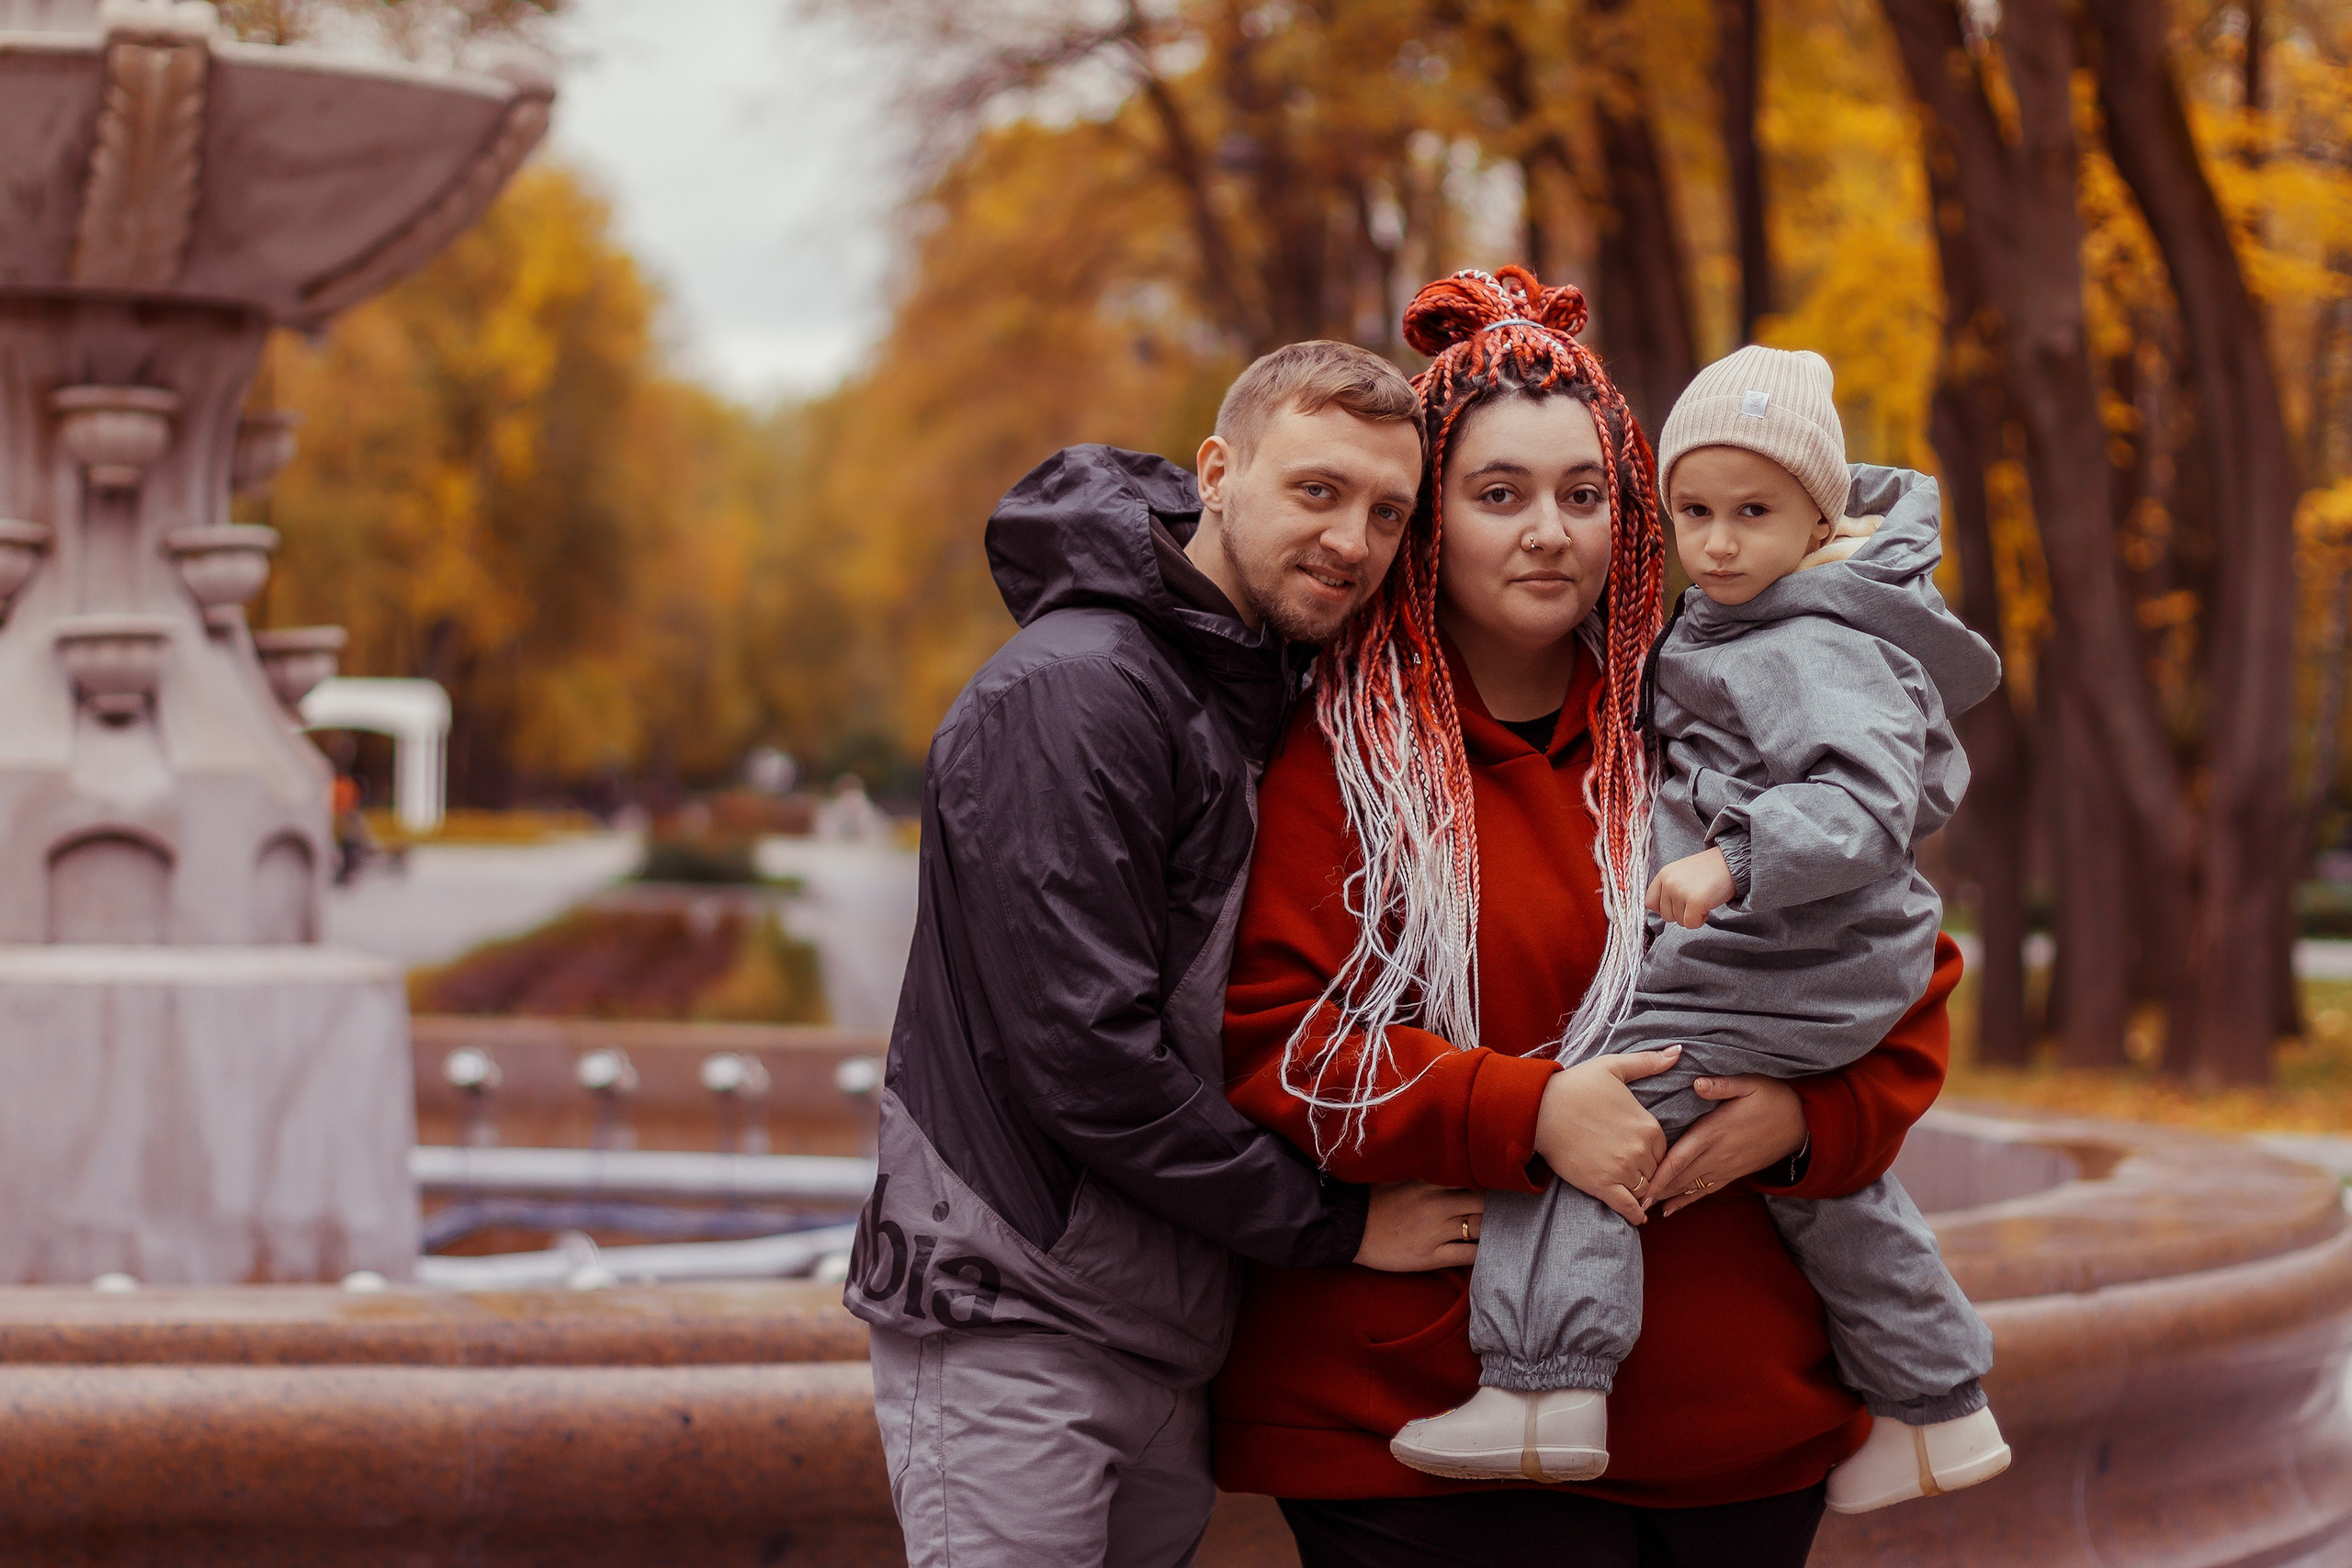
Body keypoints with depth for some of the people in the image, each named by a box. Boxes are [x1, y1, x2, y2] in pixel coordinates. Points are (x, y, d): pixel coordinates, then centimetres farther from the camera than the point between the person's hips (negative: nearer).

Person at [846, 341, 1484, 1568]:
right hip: (1013, 1324, -9)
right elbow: (1081, 1053, -22)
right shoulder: (1074, 693, -17)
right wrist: (1334, 1221, -15)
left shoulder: (1270, 704, 13)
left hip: (1166, 1348, 9)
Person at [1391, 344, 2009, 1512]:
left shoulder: (1821, 655, -18)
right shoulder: (1741, 630, 13)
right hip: (1809, 976, 11)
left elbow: (1866, 802, -31)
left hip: (1779, 972, -11)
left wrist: (1733, 863, -42)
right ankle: (1939, 1413, 37)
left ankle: (1546, 1392, -19)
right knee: (1819, 1185, 24)